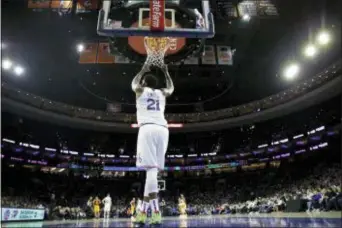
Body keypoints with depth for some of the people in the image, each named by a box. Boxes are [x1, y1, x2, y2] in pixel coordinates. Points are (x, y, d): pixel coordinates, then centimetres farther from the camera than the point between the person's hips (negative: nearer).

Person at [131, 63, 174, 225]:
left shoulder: (140, 90, 18)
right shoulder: (162, 93, 25)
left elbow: (134, 83, 42)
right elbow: (171, 87, 48)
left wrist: (143, 70, 54)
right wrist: (166, 72, 58)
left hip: (147, 129, -4)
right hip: (162, 129, 4)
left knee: (151, 169, -11)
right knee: (151, 170, 6)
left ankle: (156, 212, -19)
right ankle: (143, 211, 12)